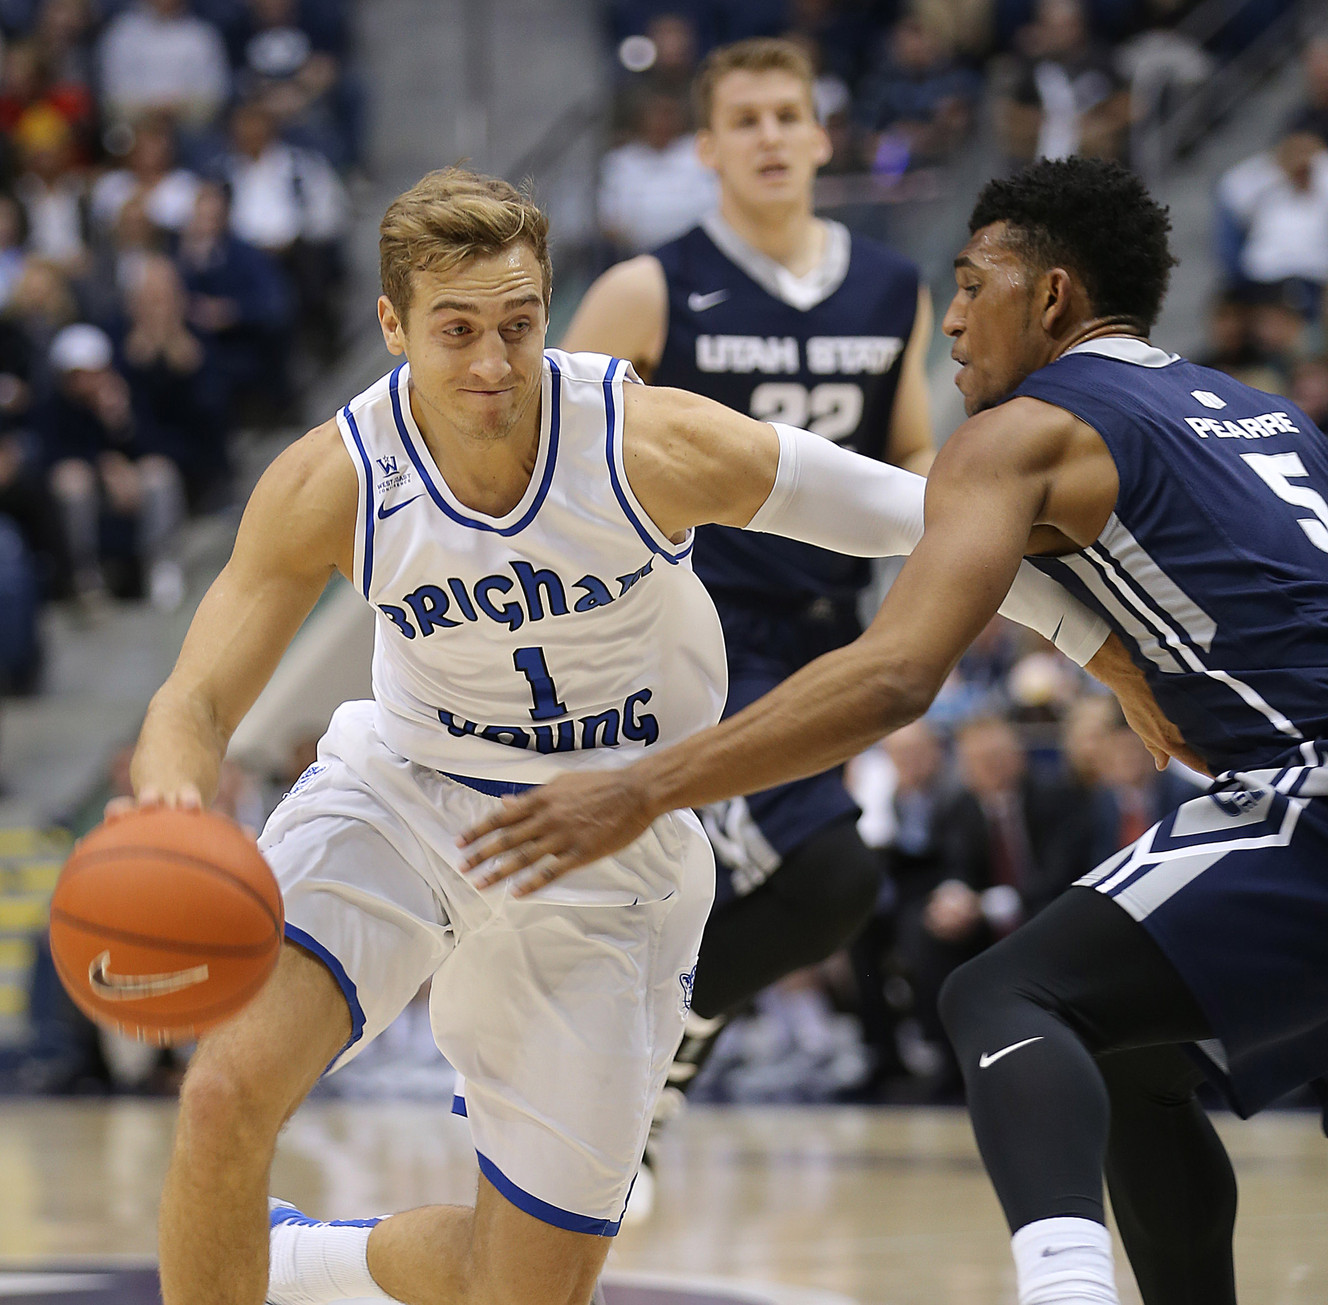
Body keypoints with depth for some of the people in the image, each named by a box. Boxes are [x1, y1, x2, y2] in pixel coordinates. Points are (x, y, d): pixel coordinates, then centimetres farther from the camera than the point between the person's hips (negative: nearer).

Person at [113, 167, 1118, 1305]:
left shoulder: (657, 448, -24)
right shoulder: (333, 484, -19)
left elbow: (925, 520, -13)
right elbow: (198, 703, -17)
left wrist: (1115, 654, -11)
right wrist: (172, 797, -41)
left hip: (599, 849, 0)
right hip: (400, 790, 0)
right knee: (227, 1093, -27)